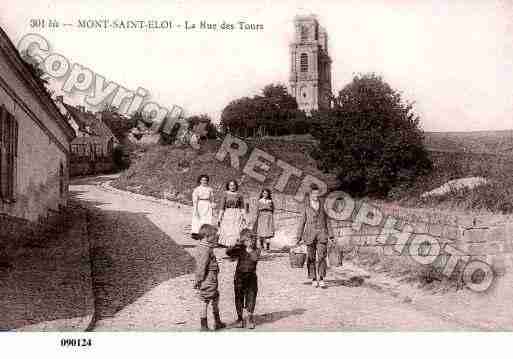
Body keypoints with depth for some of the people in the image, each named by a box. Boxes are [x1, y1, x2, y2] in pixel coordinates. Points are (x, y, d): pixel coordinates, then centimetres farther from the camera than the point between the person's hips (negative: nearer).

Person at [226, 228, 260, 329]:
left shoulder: (256, 250, -2)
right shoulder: (239, 250, -2)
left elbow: (255, 258, -21)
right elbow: (228, 252, -18)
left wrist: (249, 249, -23)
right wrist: (237, 244, -25)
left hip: (251, 276, -1)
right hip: (239, 276, 1)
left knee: (251, 297, 1)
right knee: (239, 297, 9)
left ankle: (250, 319, 15)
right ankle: (240, 318, 24)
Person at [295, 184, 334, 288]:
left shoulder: (322, 204, 8)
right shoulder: (306, 206, 3)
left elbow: (326, 220, 11)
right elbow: (302, 221, 5)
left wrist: (330, 234, 7)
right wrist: (299, 236, 2)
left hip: (322, 233, 1)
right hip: (310, 233, -1)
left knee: (322, 256, -7)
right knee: (311, 257, 3)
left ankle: (321, 280, -5)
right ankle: (314, 279, 14)